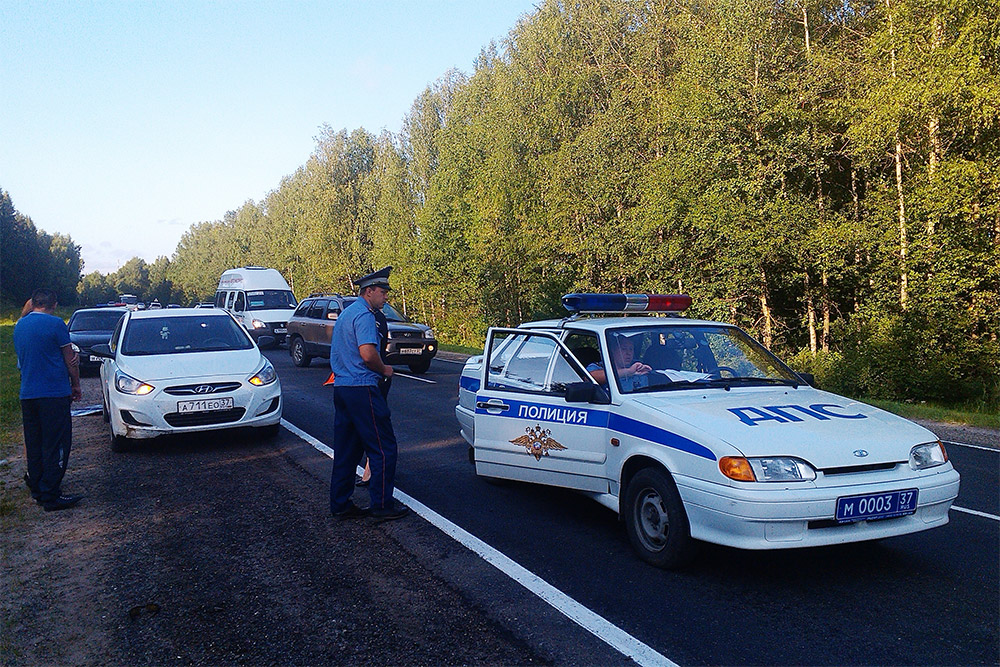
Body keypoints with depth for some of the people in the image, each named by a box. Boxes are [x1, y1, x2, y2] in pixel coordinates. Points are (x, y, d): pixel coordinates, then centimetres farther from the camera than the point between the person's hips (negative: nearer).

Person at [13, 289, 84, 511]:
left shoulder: (19, 325, 11)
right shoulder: (55, 324, -11)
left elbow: (21, 359, 20)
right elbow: (70, 359, -4)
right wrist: (75, 385, 8)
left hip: (27, 394, 7)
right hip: (54, 393, -7)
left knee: (33, 443, 14)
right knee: (55, 445, -3)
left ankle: (37, 489, 22)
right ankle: (50, 496, -2)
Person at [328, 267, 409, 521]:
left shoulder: (346, 313, 20)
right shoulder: (364, 315, -13)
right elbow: (368, 354, -25)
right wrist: (384, 370, -7)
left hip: (341, 386, 10)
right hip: (362, 388, -10)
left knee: (346, 450, 13)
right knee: (383, 447, -2)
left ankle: (340, 504, 18)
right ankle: (382, 504, 3)